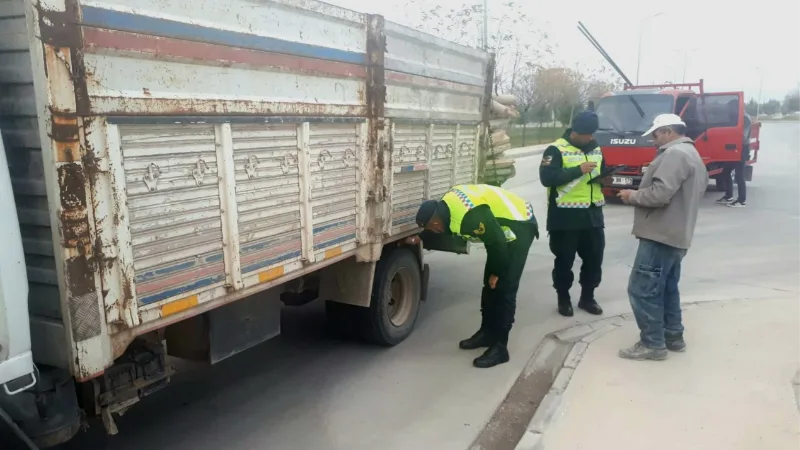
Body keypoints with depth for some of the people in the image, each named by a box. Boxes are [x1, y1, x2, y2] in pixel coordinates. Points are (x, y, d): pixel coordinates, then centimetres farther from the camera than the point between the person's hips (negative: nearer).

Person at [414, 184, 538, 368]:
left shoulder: (470, 216, -34)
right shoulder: (447, 203, -6)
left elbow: (497, 242, -25)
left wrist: (497, 272, -12)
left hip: (519, 226, -9)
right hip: (503, 227, 9)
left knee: (504, 289, -8)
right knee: (490, 284, 13)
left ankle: (499, 347, -1)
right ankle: (487, 333, 26)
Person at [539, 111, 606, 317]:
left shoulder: (596, 150, 14)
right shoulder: (557, 149, -8)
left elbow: (603, 174, 26)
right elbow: (547, 177, -20)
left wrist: (603, 178, 1)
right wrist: (578, 170, -23)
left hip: (592, 214, 6)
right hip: (565, 216, -6)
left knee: (594, 258, 11)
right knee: (565, 260, 5)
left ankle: (587, 297, 28)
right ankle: (563, 299, 21)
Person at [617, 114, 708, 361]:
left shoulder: (675, 154, -16)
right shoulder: (692, 155, 21)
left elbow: (660, 193, -25)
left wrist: (632, 196, -9)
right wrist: (638, 194, 14)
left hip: (661, 235, -11)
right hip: (675, 235, 11)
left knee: (642, 289, -6)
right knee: (667, 288, 19)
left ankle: (653, 344, 0)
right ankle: (673, 336, 27)